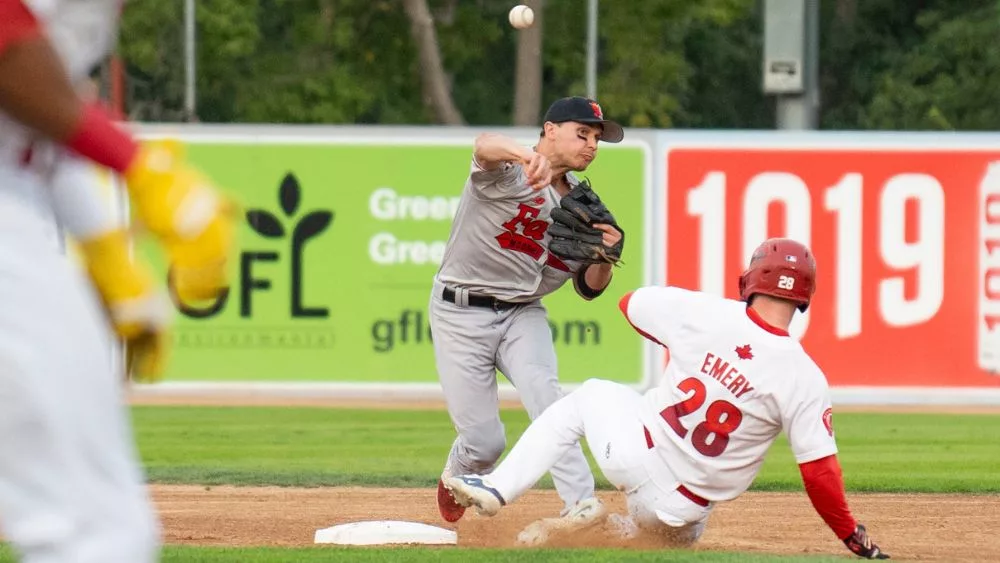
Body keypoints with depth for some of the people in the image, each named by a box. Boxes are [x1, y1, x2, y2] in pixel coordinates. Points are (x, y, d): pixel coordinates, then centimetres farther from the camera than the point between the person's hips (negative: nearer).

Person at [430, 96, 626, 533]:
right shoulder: (507, 175, -14)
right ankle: (457, 476, 32)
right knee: (485, 441, -3)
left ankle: (581, 505, -33)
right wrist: (526, 156, -65)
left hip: (523, 315, 4)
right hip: (462, 312, -4)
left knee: (543, 393, -25)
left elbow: (588, 289, 10)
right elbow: (486, 145, -41)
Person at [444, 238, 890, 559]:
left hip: (635, 455, 0)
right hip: (681, 510, 0)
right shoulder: (804, 379, -14)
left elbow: (631, 303, 10)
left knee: (591, 396, 31)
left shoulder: (703, 313, -10)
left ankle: (497, 489, 20)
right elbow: (819, 472, -14)